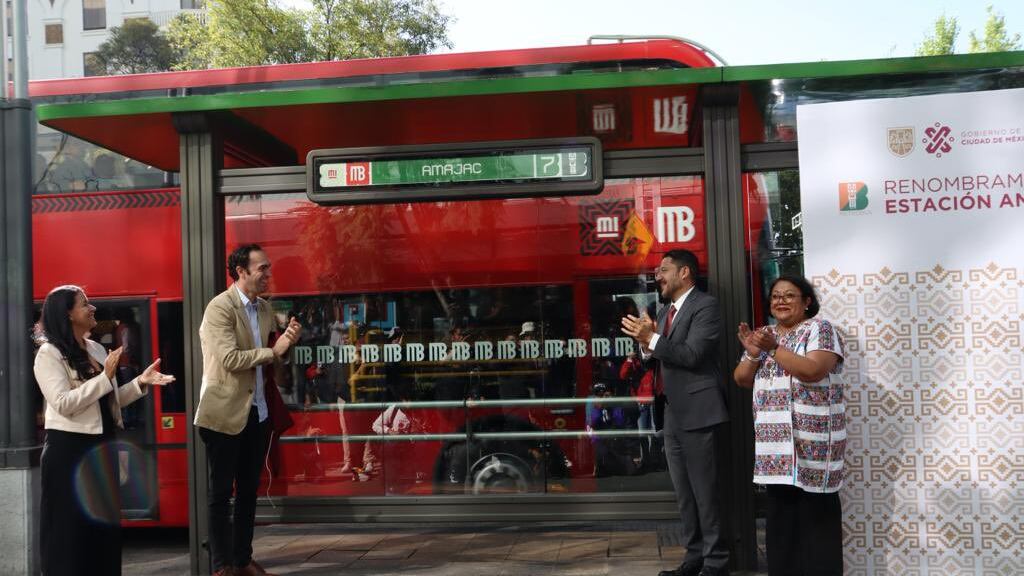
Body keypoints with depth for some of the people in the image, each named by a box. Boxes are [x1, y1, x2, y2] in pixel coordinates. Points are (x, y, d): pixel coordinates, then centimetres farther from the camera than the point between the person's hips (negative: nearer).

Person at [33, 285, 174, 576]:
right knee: (72, 529, 2)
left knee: (106, 521, 13)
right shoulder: (49, 354, -10)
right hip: (70, 451, -7)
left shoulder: (97, 349, 11)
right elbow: (63, 404, -21)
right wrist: (105, 377, -21)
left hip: (102, 448, 7)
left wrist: (141, 382, 0)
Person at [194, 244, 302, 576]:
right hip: (226, 413, -7)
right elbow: (229, 359, -23)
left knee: (249, 490, 15)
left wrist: (287, 342, -4)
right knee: (220, 492, 4)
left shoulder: (265, 308, 9)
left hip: (257, 412, 7)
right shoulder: (220, 307, -14)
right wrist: (273, 351, -15)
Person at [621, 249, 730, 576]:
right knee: (684, 493, 14)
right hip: (672, 414, 9)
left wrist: (652, 338, -18)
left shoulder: (705, 305, -9)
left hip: (697, 411, -9)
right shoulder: (666, 310, 17)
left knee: (704, 491, -4)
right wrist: (646, 345, -2)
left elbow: (692, 355, -20)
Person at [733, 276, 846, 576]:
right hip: (776, 440, 6)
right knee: (780, 507, 8)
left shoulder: (819, 328, -3)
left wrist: (774, 348, -20)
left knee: (815, 508, -4)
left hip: (811, 438, -6)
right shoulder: (764, 334, 15)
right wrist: (753, 353, -8)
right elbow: (742, 379, 10)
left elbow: (814, 371, -18)